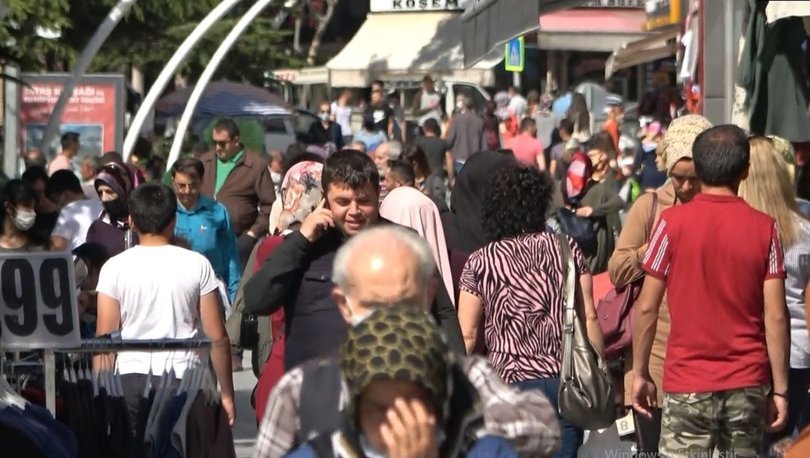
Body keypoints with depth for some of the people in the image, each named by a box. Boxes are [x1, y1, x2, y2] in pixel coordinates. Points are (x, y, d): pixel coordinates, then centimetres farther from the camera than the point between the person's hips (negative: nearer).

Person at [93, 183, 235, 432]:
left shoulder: (114, 268, 1)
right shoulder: (197, 265, 0)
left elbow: (104, 339, 0)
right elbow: (217, 337, 0)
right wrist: (227, 393, 8)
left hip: (130, 379, 1)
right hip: (185, 378, -1)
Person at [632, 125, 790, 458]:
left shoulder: (673, 222, -5)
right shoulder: (764, 228, -1)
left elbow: (646, 309, -3)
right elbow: (776, 317, -3)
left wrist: (640, 373, 8)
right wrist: (780, 389, 3)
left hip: (688, 383, -2)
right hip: (748, 382, 2)